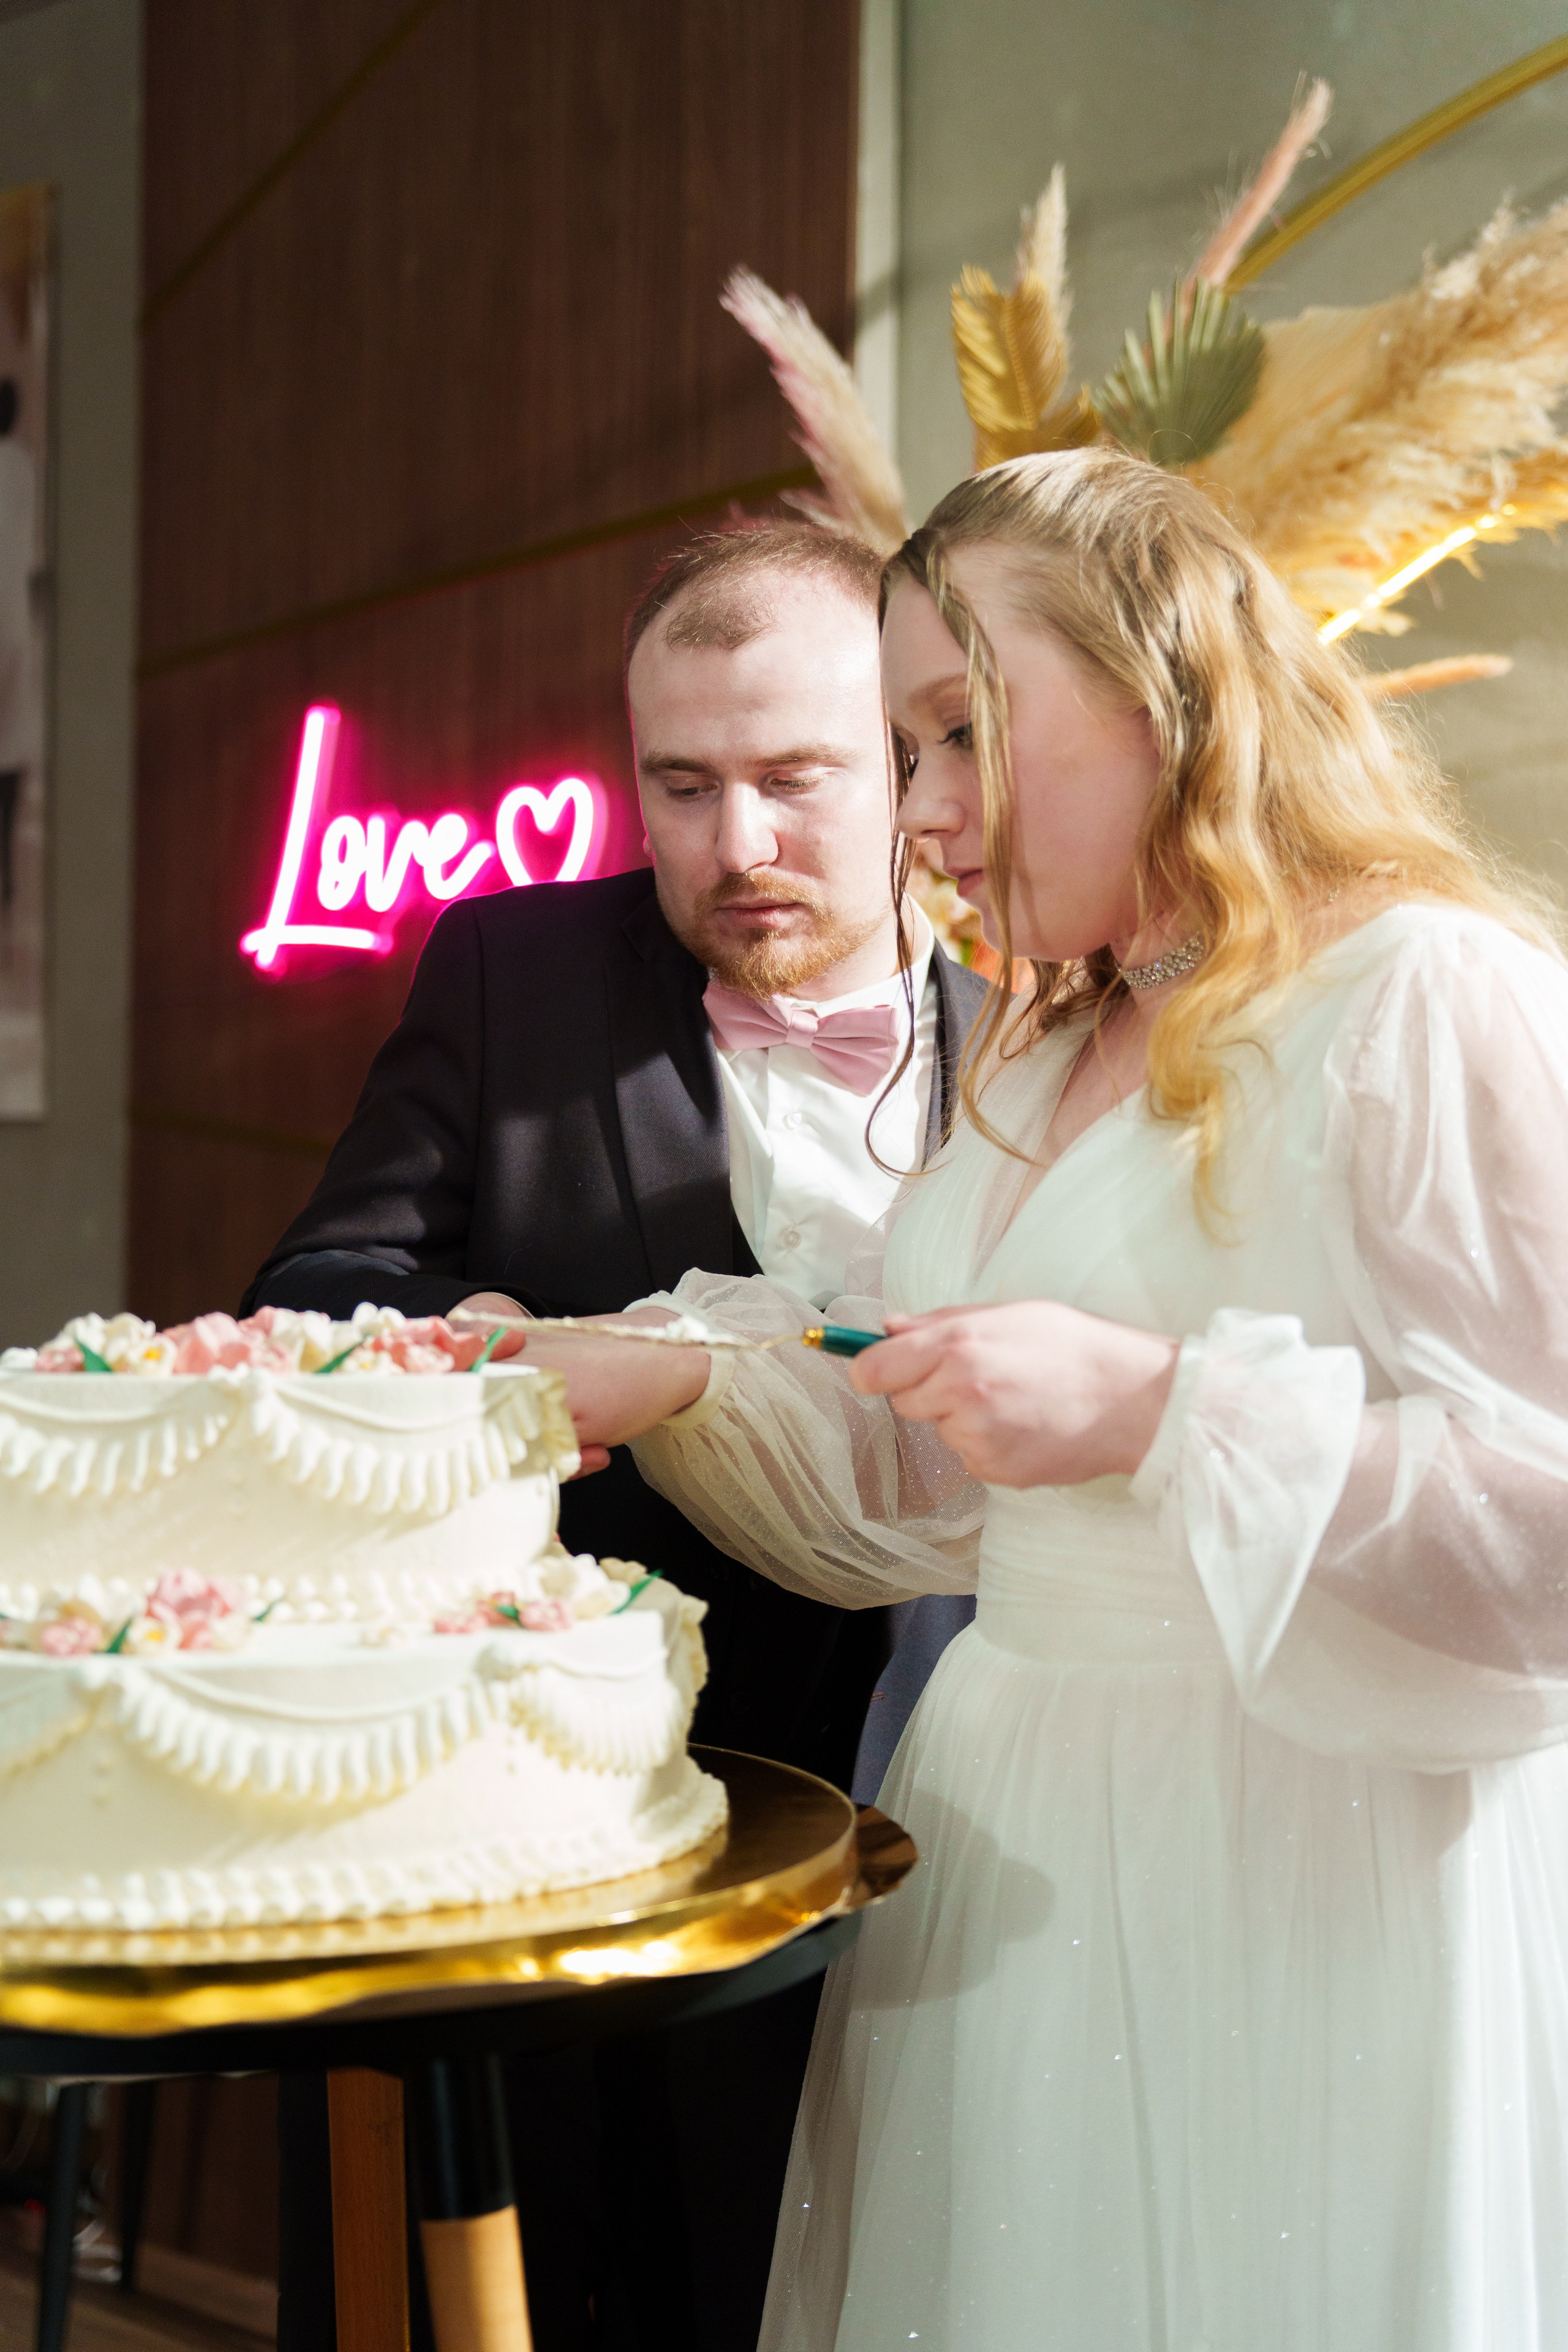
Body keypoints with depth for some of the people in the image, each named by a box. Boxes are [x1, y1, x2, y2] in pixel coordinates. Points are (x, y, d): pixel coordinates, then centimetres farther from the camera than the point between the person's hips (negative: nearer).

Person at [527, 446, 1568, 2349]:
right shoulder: (1041, 1061, 14)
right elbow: (920, 1482, 16)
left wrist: (1160, 1409, -26)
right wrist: (670, 1381, 2)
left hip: (1307, 1883, -7)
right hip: (1013, 1850, 8)